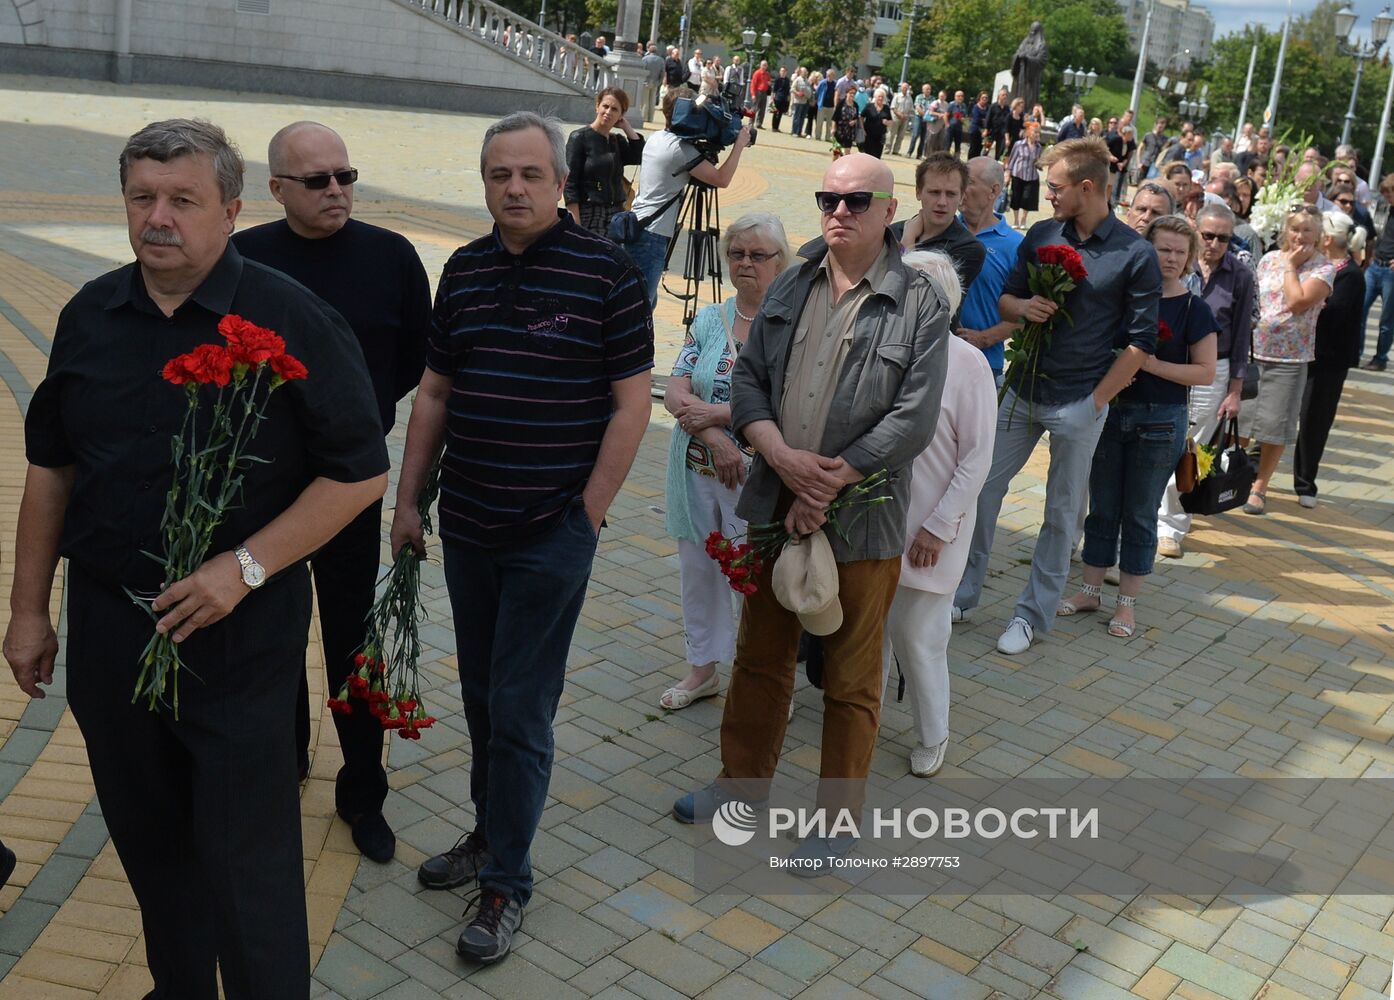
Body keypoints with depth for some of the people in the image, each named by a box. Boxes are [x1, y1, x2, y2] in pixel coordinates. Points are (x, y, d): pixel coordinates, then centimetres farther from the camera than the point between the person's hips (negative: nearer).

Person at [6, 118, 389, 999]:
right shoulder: (91, 315, 5)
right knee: (148, 841, 18)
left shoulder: (291, 320, -10)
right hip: (107, 622, 5)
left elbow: (362, 471, -11)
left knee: (247, 865, 2)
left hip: (241, 633, -5)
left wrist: (244, 568, -18)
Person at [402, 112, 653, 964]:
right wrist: (408, 500, 10)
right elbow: (436, 392, 13)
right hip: (466, 524, 6)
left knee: (520, 708, 1)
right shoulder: (463, 271, 8)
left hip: (550, 533, -5)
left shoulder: (605, 272, -9)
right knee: (481, 694, 17)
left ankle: (507, 880, 16)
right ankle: (489, 833, 35)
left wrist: (588, 514, -12)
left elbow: (632, 403, -9)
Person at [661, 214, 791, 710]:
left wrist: (717, 414, -18)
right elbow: (676, 394, -1)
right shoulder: (708, 320, 7)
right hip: (696, 468, 5)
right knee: (697, 567, 15)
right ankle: (703, 667, 33)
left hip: (759, 476, -5)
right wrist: (714, 438, -17)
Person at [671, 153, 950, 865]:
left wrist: (827, 486, -16)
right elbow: (747, 380, 4)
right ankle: (743, 783, 37)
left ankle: (838, 817, 26)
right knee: (760, 655, 18)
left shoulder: (919, 304, -8)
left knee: (851, 679, 9)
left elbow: (913, 420, -14)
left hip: (860, 519, -4)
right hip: (775, 506, 5)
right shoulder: (790, 287, 7)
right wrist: (783, 457, -14)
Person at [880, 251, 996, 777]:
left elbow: (978, 457, -11)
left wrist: (939, 527, -12)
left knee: (916, 635, 4)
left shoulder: (966, 363, -12)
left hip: (929, 527, -4)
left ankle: (932, 738, 27)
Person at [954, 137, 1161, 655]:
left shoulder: (1136, 256, -8)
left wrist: (1096, 401, -9)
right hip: (1021, 390, 4)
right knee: (982, 489, 6)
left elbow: (1140, 342, -6)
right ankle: (962, 593, 21)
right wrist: (1024, 307, -11)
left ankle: (1032, 614, 20)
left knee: (1061, 513, 8)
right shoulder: (1040, 235, 4)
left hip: (1079, 403, -4)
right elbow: (1005, 300, 13)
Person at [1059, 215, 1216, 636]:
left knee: (1140, 514, 6)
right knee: (1102, 507, 11)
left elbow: (1206, 372, -7)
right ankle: (1091, 591, 24)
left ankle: (1127, 603, 18)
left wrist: (1152, 364, -18)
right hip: (1112, 411, 3)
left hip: (1161, 420, -3)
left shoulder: (1194, 309, -5)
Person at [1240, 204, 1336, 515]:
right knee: (1238, 417, 9)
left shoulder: (1324, 269, -5)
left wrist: (1291, 266, -11)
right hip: (1254, 351, 4)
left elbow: (1297, 302, -20)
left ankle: (1259, 487, 13)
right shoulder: (1269, 259, 7)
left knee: (1275, 426, 0)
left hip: (1289, 358, -3)